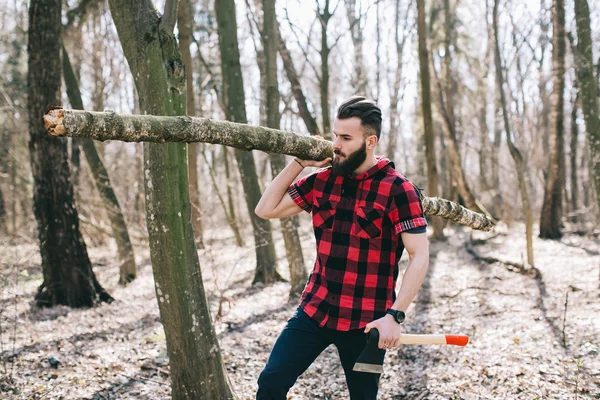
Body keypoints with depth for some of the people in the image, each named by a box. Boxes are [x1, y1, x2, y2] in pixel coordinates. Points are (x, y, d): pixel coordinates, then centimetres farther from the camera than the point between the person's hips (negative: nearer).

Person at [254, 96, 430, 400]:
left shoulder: (397, 189, -11)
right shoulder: (322, 181, 5)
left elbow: (419, 257, -14)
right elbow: (266, 209, 7)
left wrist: (395, 315, -21)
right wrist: (299, 162, 2)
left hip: (365, 322, -4)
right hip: (314, 311, 4)